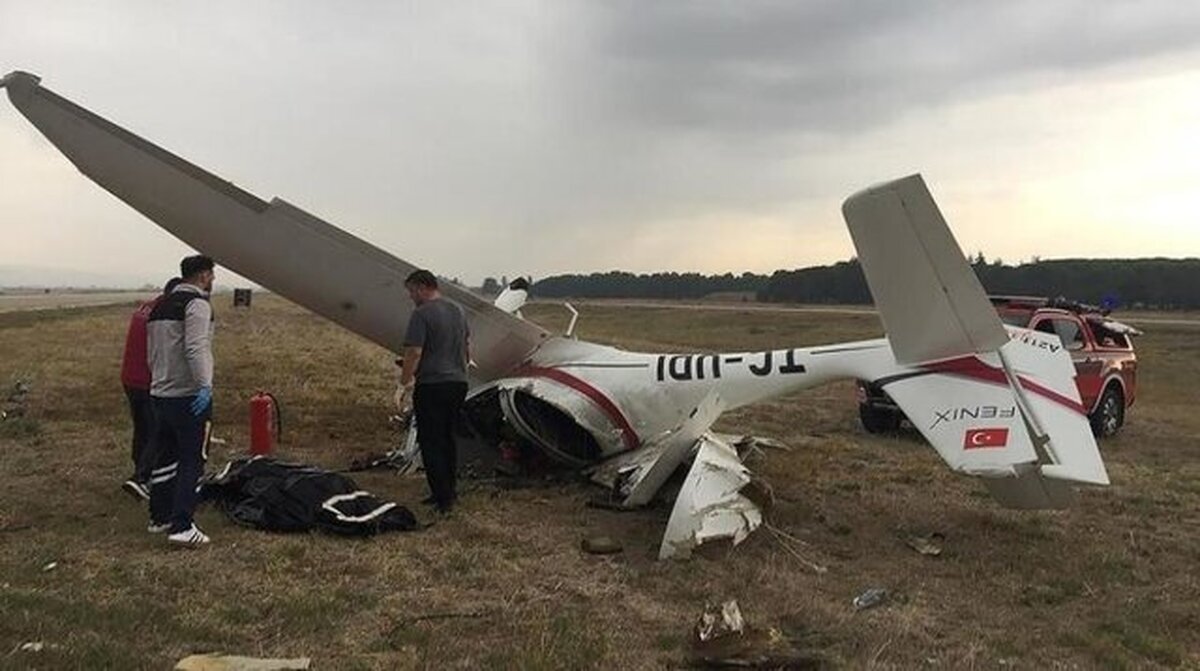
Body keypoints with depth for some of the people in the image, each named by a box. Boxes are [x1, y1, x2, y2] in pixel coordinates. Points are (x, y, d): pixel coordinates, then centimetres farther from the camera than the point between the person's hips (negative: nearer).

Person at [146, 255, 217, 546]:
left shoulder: (160, 307, 18)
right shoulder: (197, 304, -11)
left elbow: (152, 354, 22)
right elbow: (196, 348, -24)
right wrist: (205, 386, -28)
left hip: (159, 394, 9)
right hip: (188, 396, -9)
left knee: (165, 458, 17)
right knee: (192, 460, -6)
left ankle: (159, 517, 26)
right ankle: (182, 526, -8)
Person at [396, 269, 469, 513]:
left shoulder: (422, 314, -13)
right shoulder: (458, 311, 13)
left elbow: (414, 353, -18)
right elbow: (467, 348, 20)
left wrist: (403, 385, -11)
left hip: (431, 386, -8)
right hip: (458, 383, 8)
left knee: (431, 443, -1)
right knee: (448, 440, 16)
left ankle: (442, 497, -2)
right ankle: (448, 492, 22)